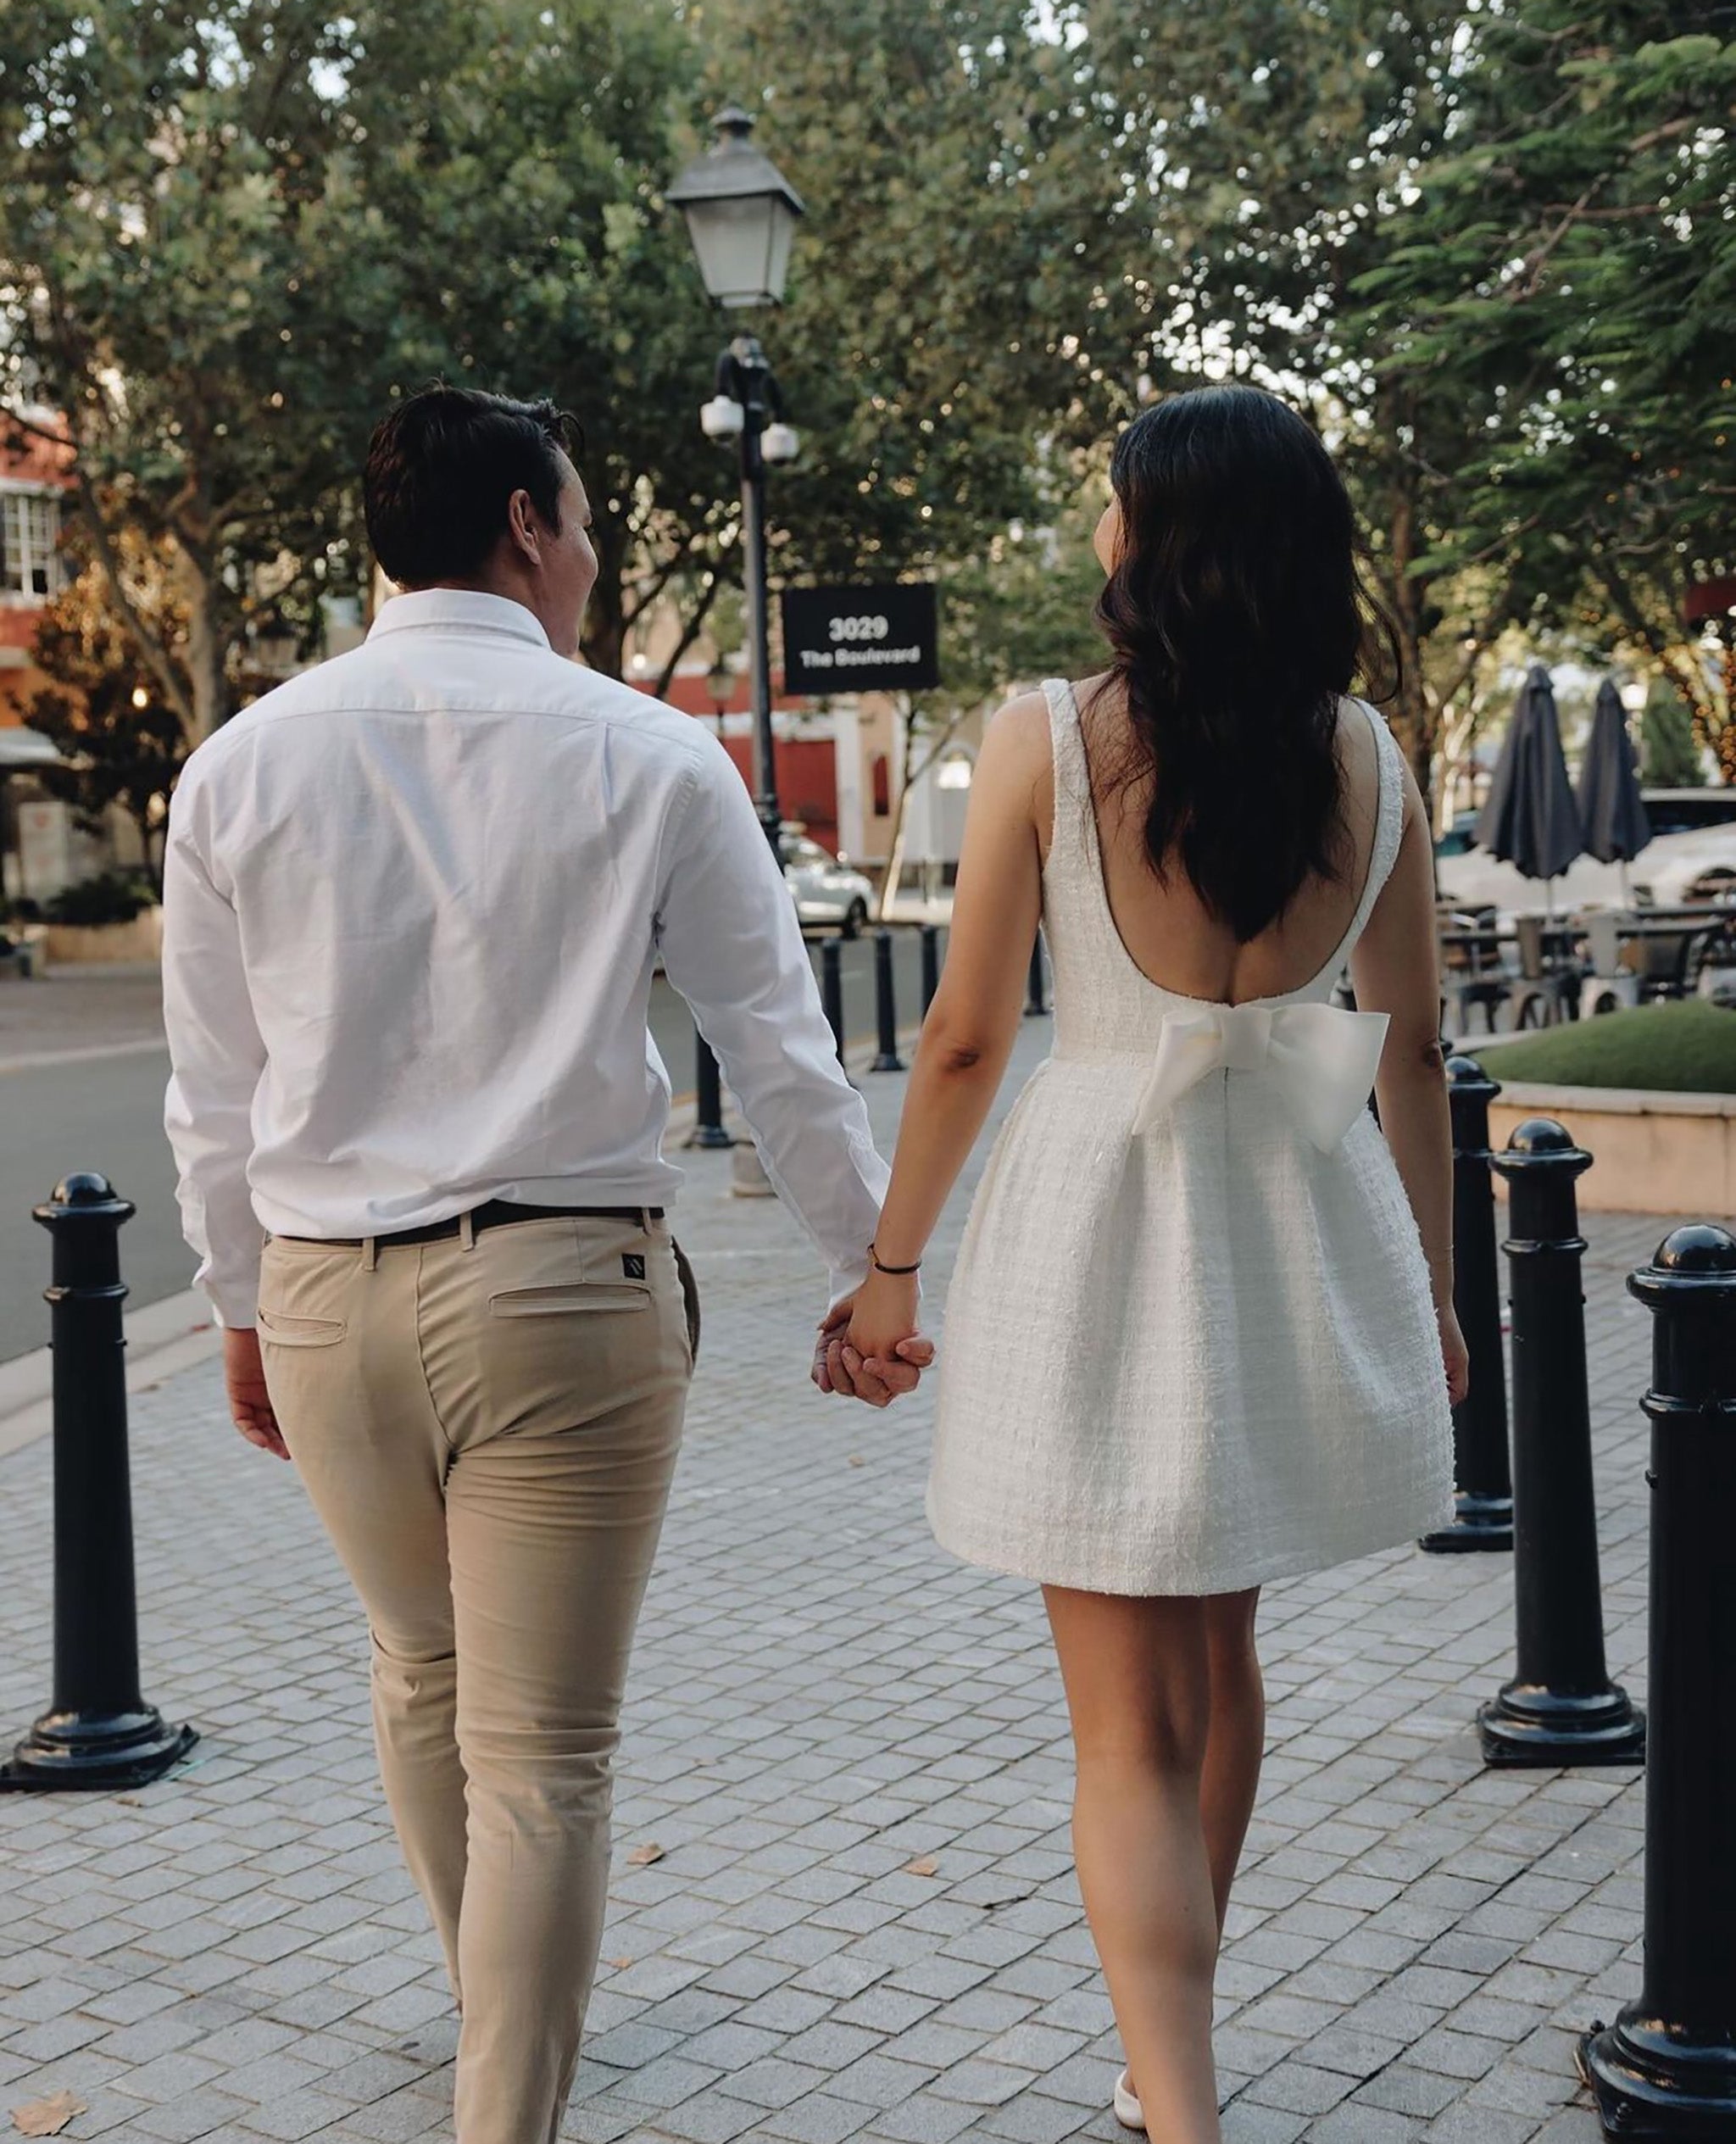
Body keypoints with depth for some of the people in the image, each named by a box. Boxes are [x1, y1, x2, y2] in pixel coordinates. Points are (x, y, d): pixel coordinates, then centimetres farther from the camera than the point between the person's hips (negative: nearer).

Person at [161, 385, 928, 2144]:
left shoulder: (242, 761, 2)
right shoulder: (647, 755, -5)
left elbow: (214, 1087, 7)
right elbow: (780, 1053, -1)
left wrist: (243, 1302, 19)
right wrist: (877, 1266, 10)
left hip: (325, 1294, 4)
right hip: (563, 1283, -4)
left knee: (423, 1671, 26)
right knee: (542, 1753, 5)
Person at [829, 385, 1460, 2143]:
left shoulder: (1046, 741, -11)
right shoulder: (1364, 755, 0)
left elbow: (964, 1040, -8)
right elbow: (1413, 1046, 5)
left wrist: (889, 1266, 3)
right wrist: (1428, 1291, 16)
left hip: (1101, 1231, -4)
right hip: (1302, 1222, 5)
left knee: (1127, 1725, 4)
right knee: (1217, 1654, 24)